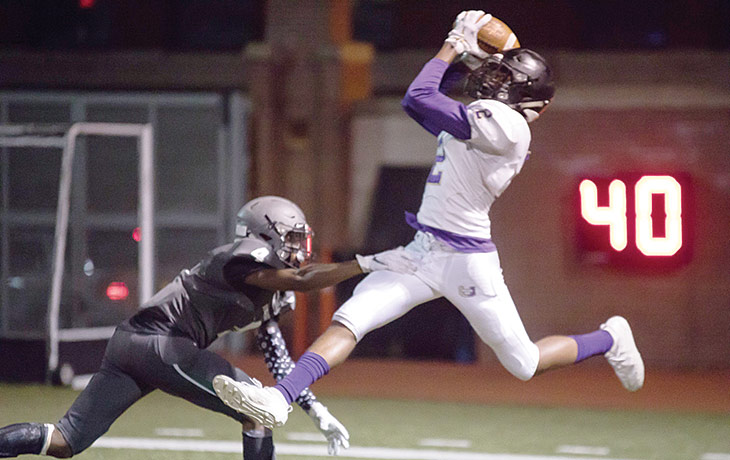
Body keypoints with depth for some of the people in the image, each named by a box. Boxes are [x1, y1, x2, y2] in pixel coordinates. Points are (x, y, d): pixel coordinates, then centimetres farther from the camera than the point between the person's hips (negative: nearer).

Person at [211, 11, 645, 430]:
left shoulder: (504, 124, -18)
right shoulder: (487, 117, 11)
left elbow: (418, 99, -19)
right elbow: (428, 102, 21)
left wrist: (452, 48, -5)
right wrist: (465, 56, 13)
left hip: (467, 262, -9)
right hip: (422, 252, 9)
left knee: (525, 364, 4)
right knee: (347, 321, -7)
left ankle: (611, 340, 28)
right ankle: (279, 399, -17)